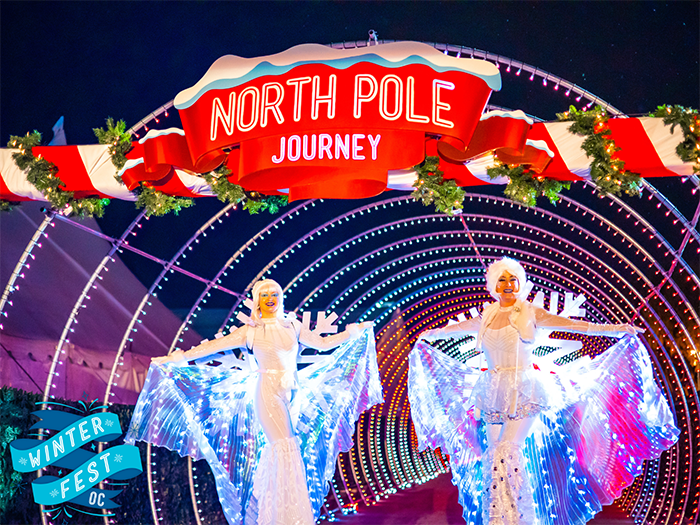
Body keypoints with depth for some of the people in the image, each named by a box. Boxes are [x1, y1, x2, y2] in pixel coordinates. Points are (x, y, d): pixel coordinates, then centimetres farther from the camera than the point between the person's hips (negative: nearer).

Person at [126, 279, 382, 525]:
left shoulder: (293, 326, 7)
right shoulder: (250, 332, -2)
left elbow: (323, 343, 15)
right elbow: (214, 346, -4)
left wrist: (354, 331, 17)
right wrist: (178, 358, -8)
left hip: (294, 393, 4)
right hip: (269, 394, -4)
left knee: (275, 449, 11)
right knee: (286, 449, -13)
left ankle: (262, 503, 31)